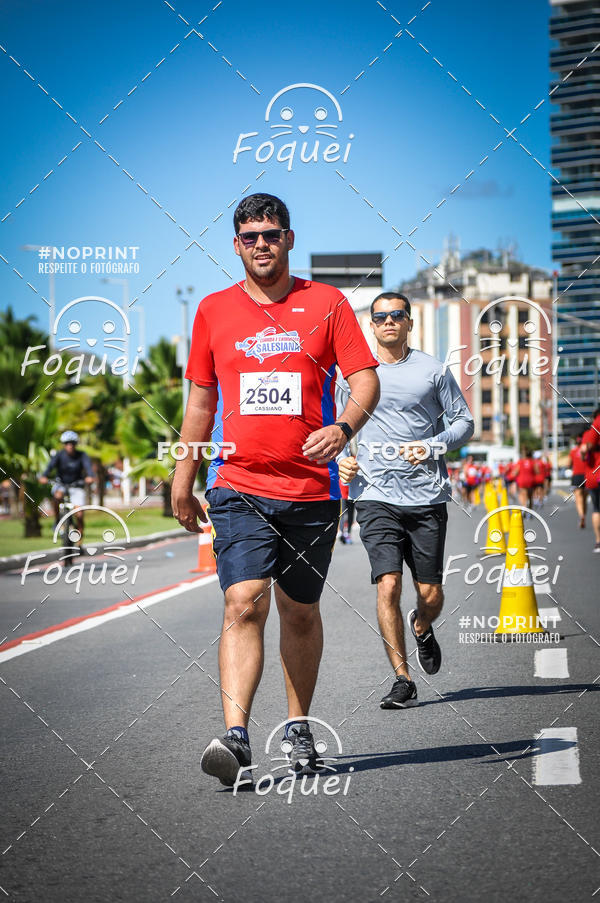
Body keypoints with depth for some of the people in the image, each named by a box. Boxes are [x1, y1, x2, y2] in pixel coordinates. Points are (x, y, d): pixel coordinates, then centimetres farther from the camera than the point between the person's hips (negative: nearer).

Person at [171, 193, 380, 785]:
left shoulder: (326, 304, 4)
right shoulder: (213, 310, 9)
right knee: (245, 603, -16)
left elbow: (366, 380, -1)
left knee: (300, 612, 11)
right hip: (238, 485, 0)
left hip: (311, 488, 0)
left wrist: (342, 428, -21)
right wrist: (183, 481, 15)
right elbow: (201, 401, 16)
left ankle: (298, 730, 27)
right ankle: (235, 737, -22)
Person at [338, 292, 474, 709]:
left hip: (427, 495, 0)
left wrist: (432, 446, -9)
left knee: (430, 594, 3)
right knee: (388, 585, -14)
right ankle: (403, 680, -5)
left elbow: (464, 420, 9)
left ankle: (421, 629, 39)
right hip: (375, 495, 0)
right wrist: (342, 460, 0)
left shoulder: (433, 370, 5)